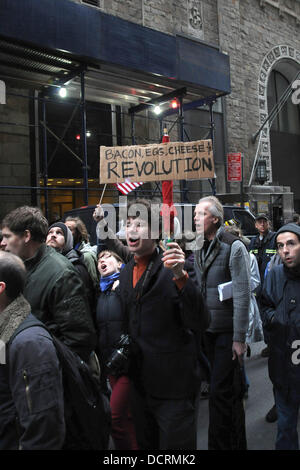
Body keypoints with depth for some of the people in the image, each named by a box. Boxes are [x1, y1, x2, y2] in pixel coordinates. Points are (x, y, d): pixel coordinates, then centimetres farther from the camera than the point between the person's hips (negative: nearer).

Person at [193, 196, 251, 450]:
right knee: (231, 390, 18)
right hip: (208, 331, 7)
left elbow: (243, 295, -15)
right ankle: (238, 441, 35)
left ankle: (221, 443, 12)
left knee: (221, 392, -5)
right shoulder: (198, 249, 8)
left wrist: (239, 338, -17)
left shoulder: (233, 246, -12)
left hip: (228, 331, -6)